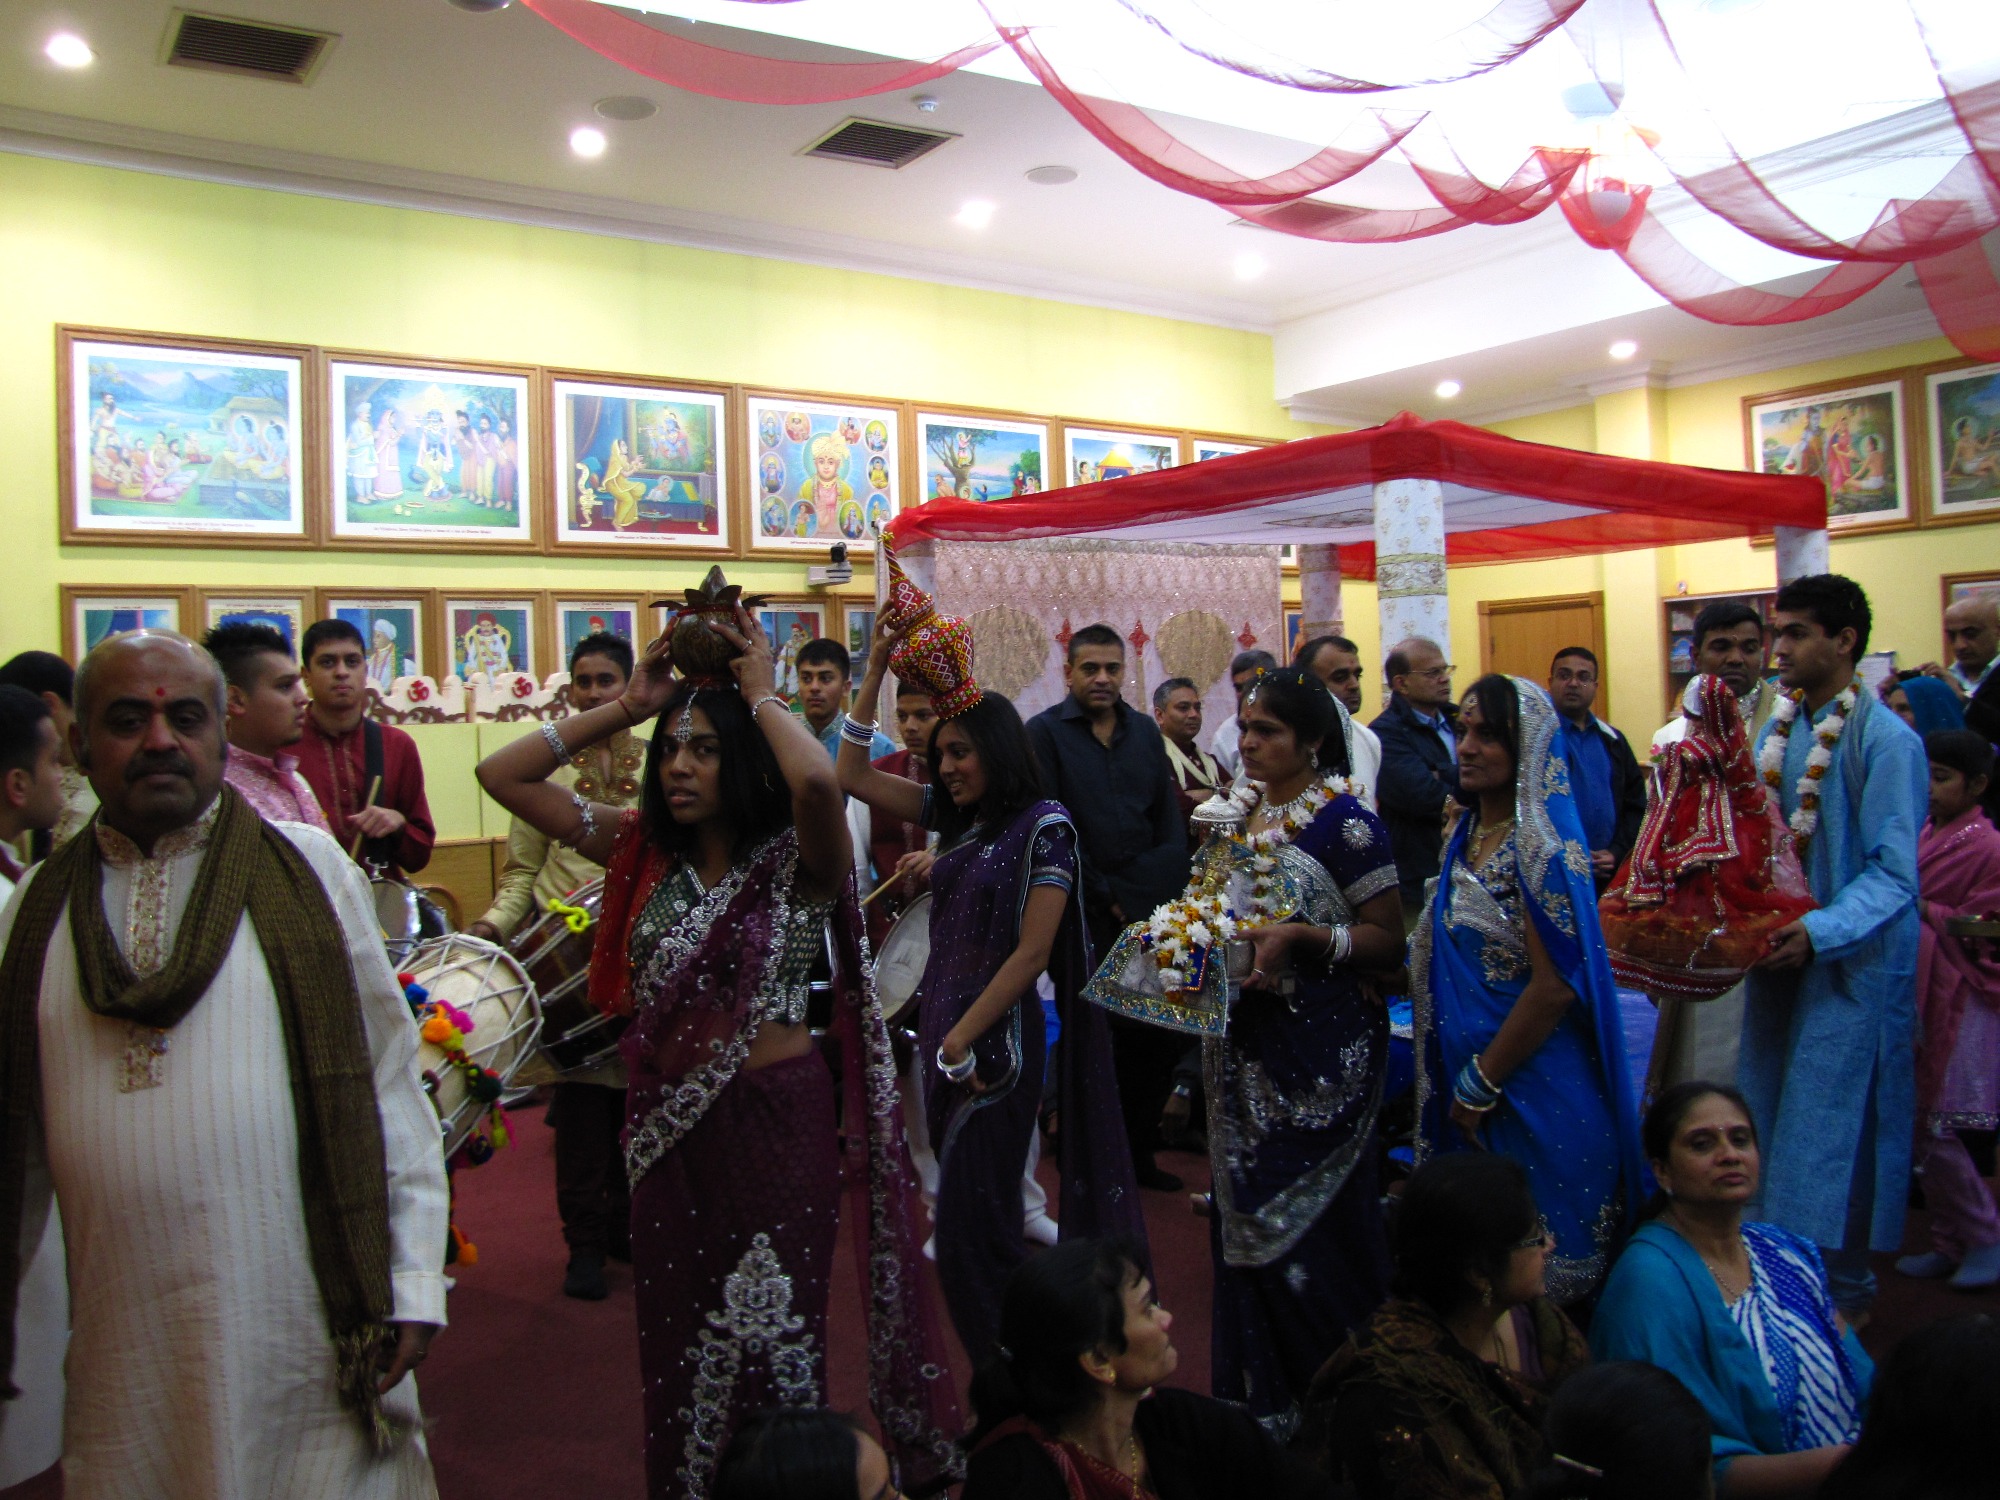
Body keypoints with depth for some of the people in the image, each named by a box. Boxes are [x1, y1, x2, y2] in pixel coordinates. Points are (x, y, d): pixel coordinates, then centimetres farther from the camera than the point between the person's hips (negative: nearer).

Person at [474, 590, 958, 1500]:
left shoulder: (795, 861, -13)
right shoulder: (644, 851, 3)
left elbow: (817, 780, -38)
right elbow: (502, 776, 3)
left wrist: (760, 693, -21)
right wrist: (625, 706, -3)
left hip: (773, 1118, -5)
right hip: (664, 1123, 5)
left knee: (770, 1334, 8)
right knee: (676, 1331, 19)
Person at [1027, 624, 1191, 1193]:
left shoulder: (1146, 731, 13)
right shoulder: (1044, 733, -3)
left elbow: (1169, 819, 13)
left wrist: (1169, 891, -2)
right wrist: (1105, 897, -9)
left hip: (1153, 911, 5)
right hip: (1089, 918, -5)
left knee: (1160, 1039, 5)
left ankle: (1140, 1150, 23)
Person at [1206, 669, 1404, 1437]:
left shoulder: (1344, 821, -12)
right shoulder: (1249, 816, 9)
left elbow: (1388, 940, -13)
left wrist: (1301, 934, -25)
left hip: (1321, 1049, -7)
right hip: (1248, 1046, 7)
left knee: (1313, 1224, -1)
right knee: (1248, 1219, 12)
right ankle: (1266, 1393, 27)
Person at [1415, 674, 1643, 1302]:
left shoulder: (1539, 848, -18)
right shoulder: (1465, 835, 7)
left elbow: (1555, 987, -21)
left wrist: (1480, 1086, -14)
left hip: (1533, 1084, -8)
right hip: (1470, 1074, 8)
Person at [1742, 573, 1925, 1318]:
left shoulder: (1886, 739, -14)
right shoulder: (1777, 730, 7)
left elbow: (1894, 872, -18)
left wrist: (1822, 932, -30)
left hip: (1853, 962, -7)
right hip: (1780, 950, 7)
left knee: (1832, 1126, 0)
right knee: (1771, 1118, 13)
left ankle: (1843, 1289, 17)